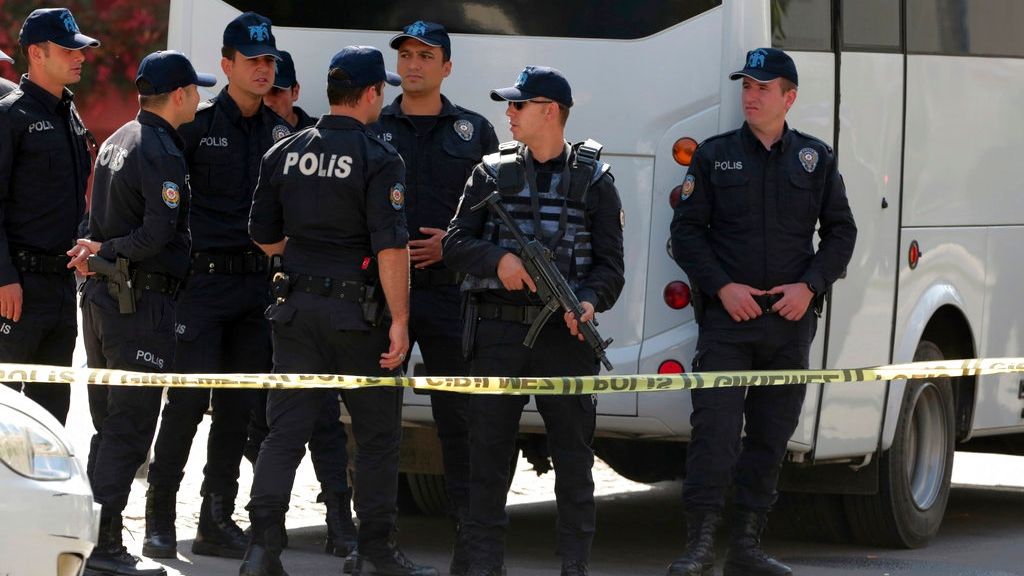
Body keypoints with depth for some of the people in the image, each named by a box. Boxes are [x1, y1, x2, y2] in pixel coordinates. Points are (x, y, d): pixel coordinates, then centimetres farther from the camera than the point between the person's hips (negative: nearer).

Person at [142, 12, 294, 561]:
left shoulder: (282, 132, 11)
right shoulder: (198, 125, -3)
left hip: (257, 282, 5)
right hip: (204, 279, -5)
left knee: (239, 405, 6)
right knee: (189, 397, -10)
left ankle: (216, 520, 13)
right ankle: (159, 519, -3)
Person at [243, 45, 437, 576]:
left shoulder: (284, 154, 6)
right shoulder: (378, 160, -11)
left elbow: (263, 238, 13)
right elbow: (391, 247, -17)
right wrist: (399, 319, -14)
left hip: (296, 308, 5)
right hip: (357, 312, -5)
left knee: (285, 429, 5)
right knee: (377, 434, 8)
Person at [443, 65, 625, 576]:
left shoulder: (593, 180, 6)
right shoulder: (492, 174, 10)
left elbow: (610, 262, 2)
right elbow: (455, 244, 6)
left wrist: (590, 302, -18)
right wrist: (498, 259, -15)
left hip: (565, 337, -1)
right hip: (498, 336, 2)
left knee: (574, 457, 1)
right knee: (487, 454, 2)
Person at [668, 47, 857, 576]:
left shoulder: (816, 159, 9)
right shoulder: (715, 155, 5)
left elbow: (840, 231, 11)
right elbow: (687, 230, 4)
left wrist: (809, 286, -4)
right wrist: (722, 287, -9)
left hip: (792, 319, 2)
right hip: (728, 317, -2)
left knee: (771, 435, 5)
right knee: (714, 429, -10)